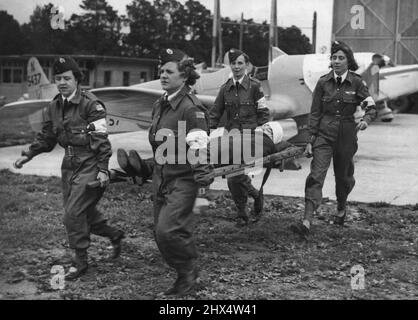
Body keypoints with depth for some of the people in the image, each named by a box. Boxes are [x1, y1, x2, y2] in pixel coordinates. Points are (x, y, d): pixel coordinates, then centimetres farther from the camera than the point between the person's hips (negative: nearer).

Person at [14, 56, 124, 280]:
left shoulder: (91, 104, -14)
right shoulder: (54, 107, 8)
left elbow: (101, 140, -15)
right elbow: (46, 137, 16)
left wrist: (103, 169, -18)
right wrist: (28, 155, 3)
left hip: (90, 165, -7)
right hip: (70, 165, 7)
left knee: (73, 213, -9)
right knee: (84, 211, 13)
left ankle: (80, 261, 7)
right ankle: (114, 235, 38)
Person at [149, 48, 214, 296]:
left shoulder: (191, 107, -16)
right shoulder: (160, 105, 11)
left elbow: (199, 146, -22)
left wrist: (203, 176, -28)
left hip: (183, 180, -9)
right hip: (161, 178, 9)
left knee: (168, 230, -17)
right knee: (162, 233, 11)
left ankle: (189, 272, 7)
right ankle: (186, 275, 28)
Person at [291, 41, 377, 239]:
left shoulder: (357, 83, -1)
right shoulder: (323, 82, 1)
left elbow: (371, 107, -2)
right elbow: (315, 112, 4)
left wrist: (365, 120, -24)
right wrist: (311, 139, 0)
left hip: (346, 135, 0)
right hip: (324, 135, 0)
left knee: (343, 176, 14)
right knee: (316, 176, -12)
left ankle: (341, 210, 44)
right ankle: (307, 222, -18)